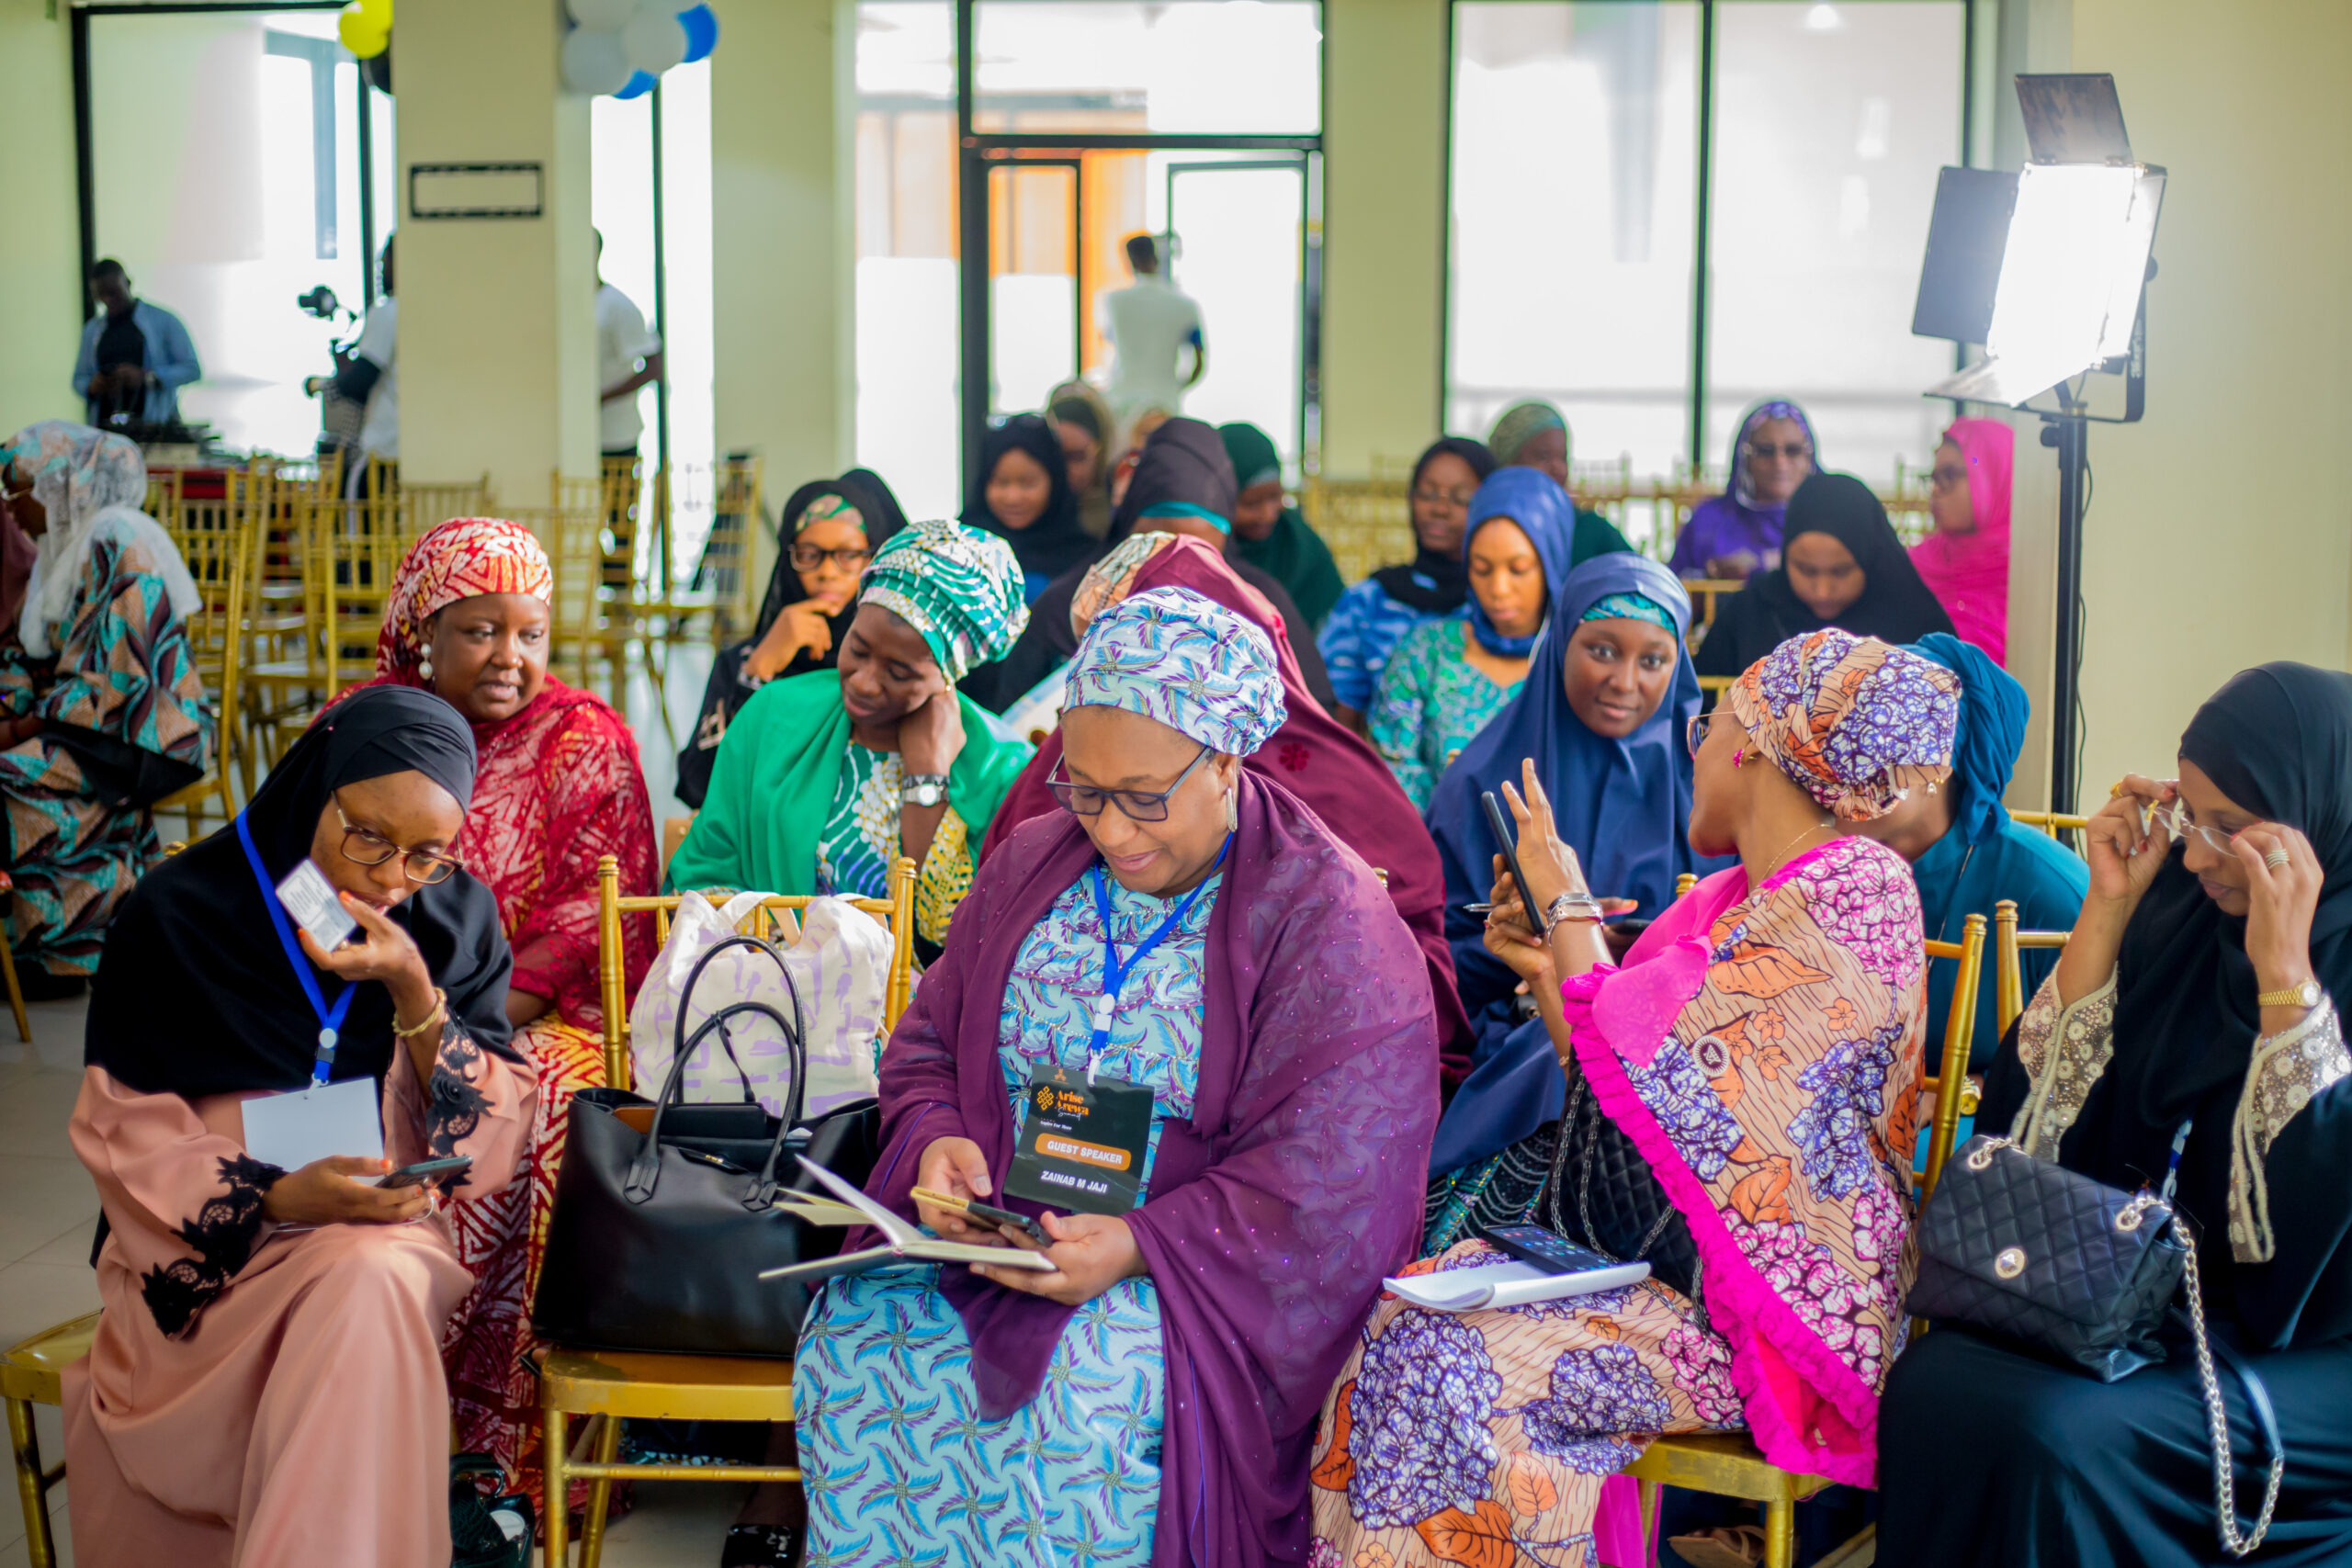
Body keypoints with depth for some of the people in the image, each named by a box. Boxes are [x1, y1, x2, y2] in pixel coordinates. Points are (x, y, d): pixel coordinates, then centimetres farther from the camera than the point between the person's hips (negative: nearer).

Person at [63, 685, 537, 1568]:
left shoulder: (456, 916, 6)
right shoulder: (181, 911, -2)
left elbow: (495, 1129, 2)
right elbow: (127, 1136, -4)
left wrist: (415, 993, -15)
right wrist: (276, 1199, -22)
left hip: (395, 1228, 2)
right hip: (210, 1248, -2)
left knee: (372, 1283, -35)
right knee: (360, 1290, -35)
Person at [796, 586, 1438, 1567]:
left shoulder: (1328, 921, -7)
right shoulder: (1030, 868, 13)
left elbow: (1324, 1172, -14)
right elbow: (928, 1042, 19)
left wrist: (1141, 1246, -24)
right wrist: (937, 1139, -5)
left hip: (1195, 1262, -5)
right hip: (996, 1229, 5)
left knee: (1087, 1397, -34)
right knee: (854, 1335, -24)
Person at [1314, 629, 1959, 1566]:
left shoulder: (1851, 897, -13)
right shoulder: (1731, 899, 15)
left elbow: (1630, 1061, -17)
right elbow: (1617, 1095, 14)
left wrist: (1570, 905, -3)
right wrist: (1543, 966, 9)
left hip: (1773, 1305, -9)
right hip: (1670, 1256, 9)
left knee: (1457, 1366, -24)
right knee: (1396, 1319, -9)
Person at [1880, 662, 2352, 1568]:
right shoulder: (2182, 901, 3)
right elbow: (2046, 1113, -2)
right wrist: (2108, 909, -6)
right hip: (2162, 1298, 5)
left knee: (2067, 1433, -28)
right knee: (1936, 1386, -21)